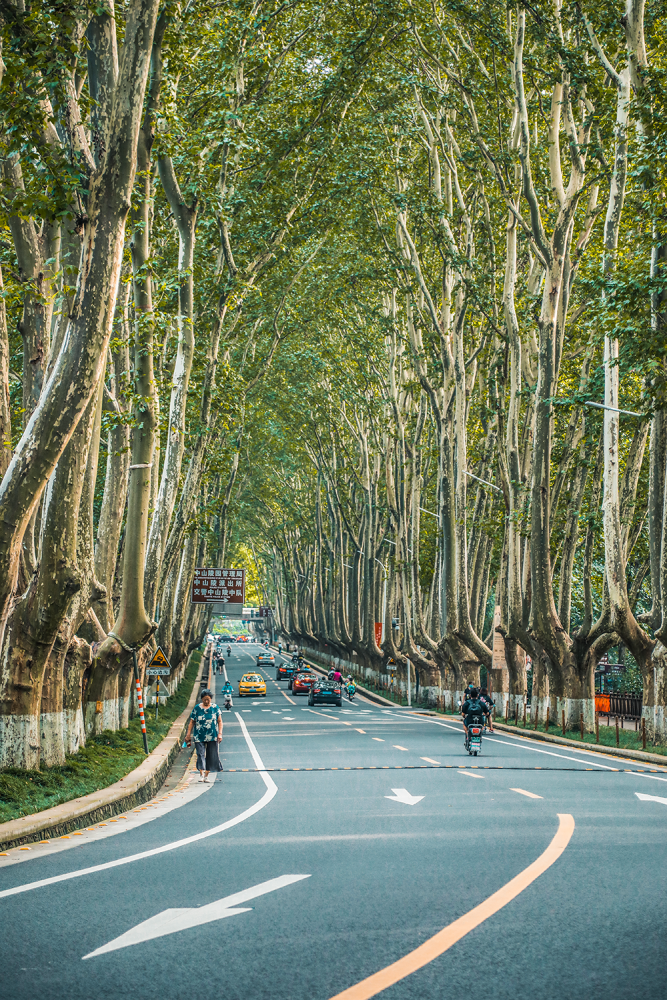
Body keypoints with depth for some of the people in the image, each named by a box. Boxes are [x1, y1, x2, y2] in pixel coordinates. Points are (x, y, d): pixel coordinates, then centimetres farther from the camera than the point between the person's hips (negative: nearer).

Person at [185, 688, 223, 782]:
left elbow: (220, 721, 6)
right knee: (200, 754, -11)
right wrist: (188, 734, 1)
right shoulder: (197, 708, 2)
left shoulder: (215, 708, 4)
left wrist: (220, 733, -4)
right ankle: (201, 774, -6)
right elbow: (191, 722, 5)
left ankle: (206, 775, 14)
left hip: (212, 737, 1)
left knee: (211, 756, 3)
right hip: (199, 737, -1)